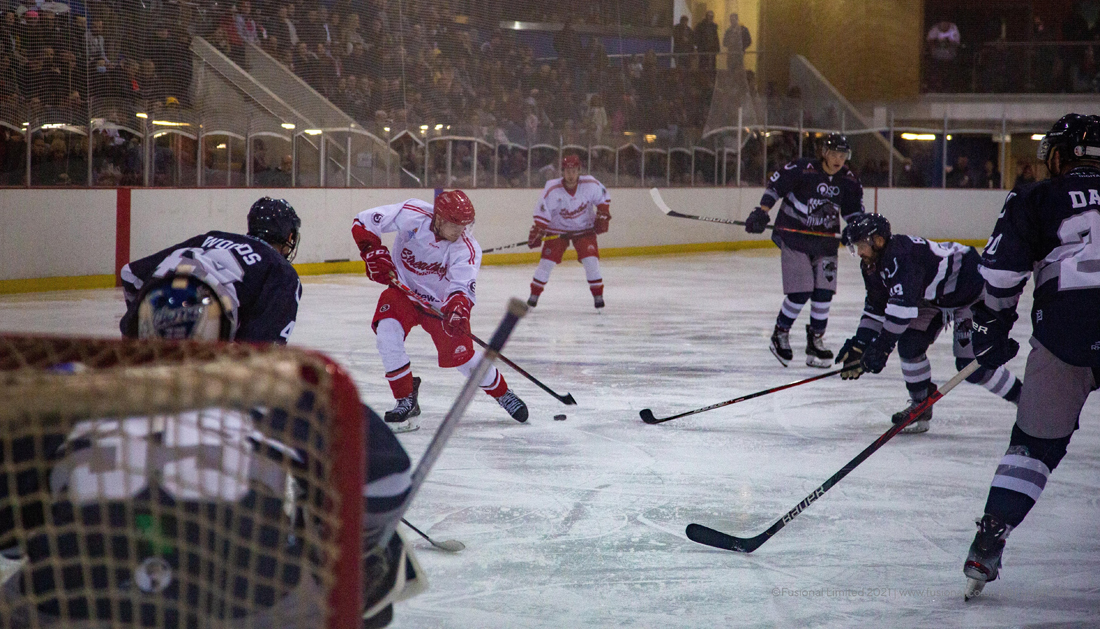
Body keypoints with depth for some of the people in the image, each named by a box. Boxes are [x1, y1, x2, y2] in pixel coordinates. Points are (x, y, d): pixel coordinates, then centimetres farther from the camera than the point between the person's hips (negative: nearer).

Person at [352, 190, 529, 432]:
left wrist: (457, 308, -53)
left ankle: (502, 393, 25)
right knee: (386, 330, -26)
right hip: (403, 290, 0)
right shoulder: (412, 215, -24)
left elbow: (461, 286, -32)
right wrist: (374, 253, -27)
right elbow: (364, 222, -17)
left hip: (440, 301, 0)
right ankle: (406, 400, -11)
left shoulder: (468, 249, -23)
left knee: (460, 355, -3)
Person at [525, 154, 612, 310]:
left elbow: (604, 198, 1)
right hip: (557, 229, -1)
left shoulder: (591, 184, -18)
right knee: (547, 261, -8)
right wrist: (537, 232, -24)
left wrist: (603, 216, -7)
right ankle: (534, 296, 7)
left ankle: (598, 296, 1)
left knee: (591, 260, -13)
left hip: (584, 228, 1)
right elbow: (542, 213, -18)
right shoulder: (552, 189, -23)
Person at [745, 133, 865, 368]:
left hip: (825, 242, 5)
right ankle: (780, 335, 11)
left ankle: (815, 340, 14)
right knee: (800, 293, -10)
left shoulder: (848, 181, 0)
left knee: (824, 292, -1)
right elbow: (775, 185, -7)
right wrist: (761, 212, -13)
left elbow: (853, 210, 11)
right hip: (794, 237, -5)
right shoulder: (802, 169, -16)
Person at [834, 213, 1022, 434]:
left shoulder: (902, 255, -34)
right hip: (935, 298, 9)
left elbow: (904, 304, -42)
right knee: (910, 344, -4)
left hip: (973, 290, -9)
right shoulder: (873, 264, -4)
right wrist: (860, 344, -5)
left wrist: (882, 345, -41)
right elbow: (876, 308, 5)